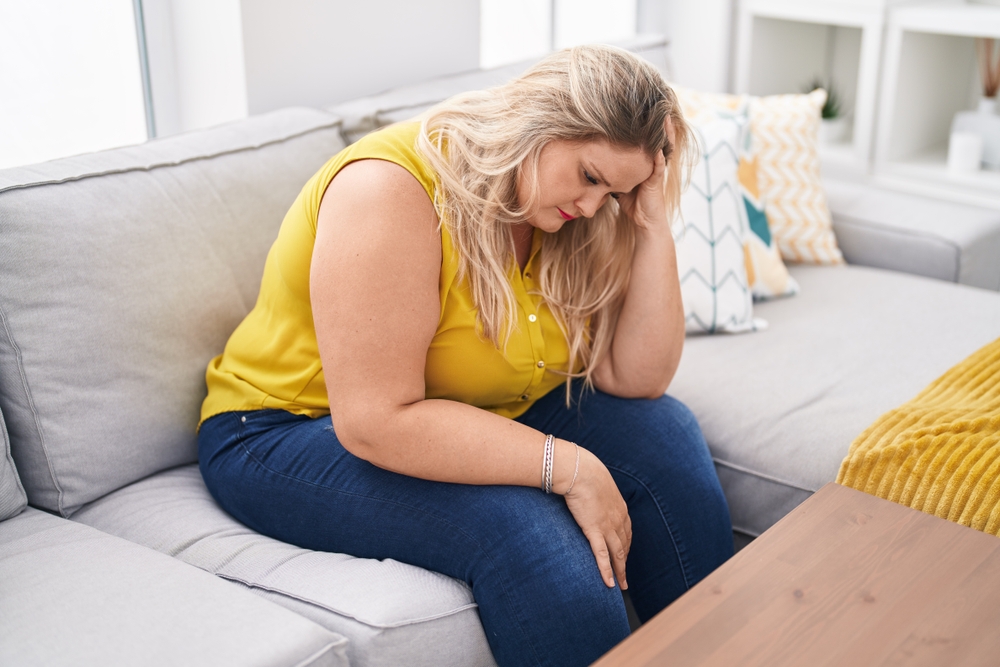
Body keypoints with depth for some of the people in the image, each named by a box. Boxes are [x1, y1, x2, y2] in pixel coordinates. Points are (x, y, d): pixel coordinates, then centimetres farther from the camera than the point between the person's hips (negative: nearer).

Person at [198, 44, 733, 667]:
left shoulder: (569, 214, -4)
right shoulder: (391, 190, -28)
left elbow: (637, 378, -8)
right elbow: (378, 422, -32)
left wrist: (653, 226, -18)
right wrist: (568, 468, -32)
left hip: (474, 417, 7)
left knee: (663, 431, -8)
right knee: (525, 531, -31)